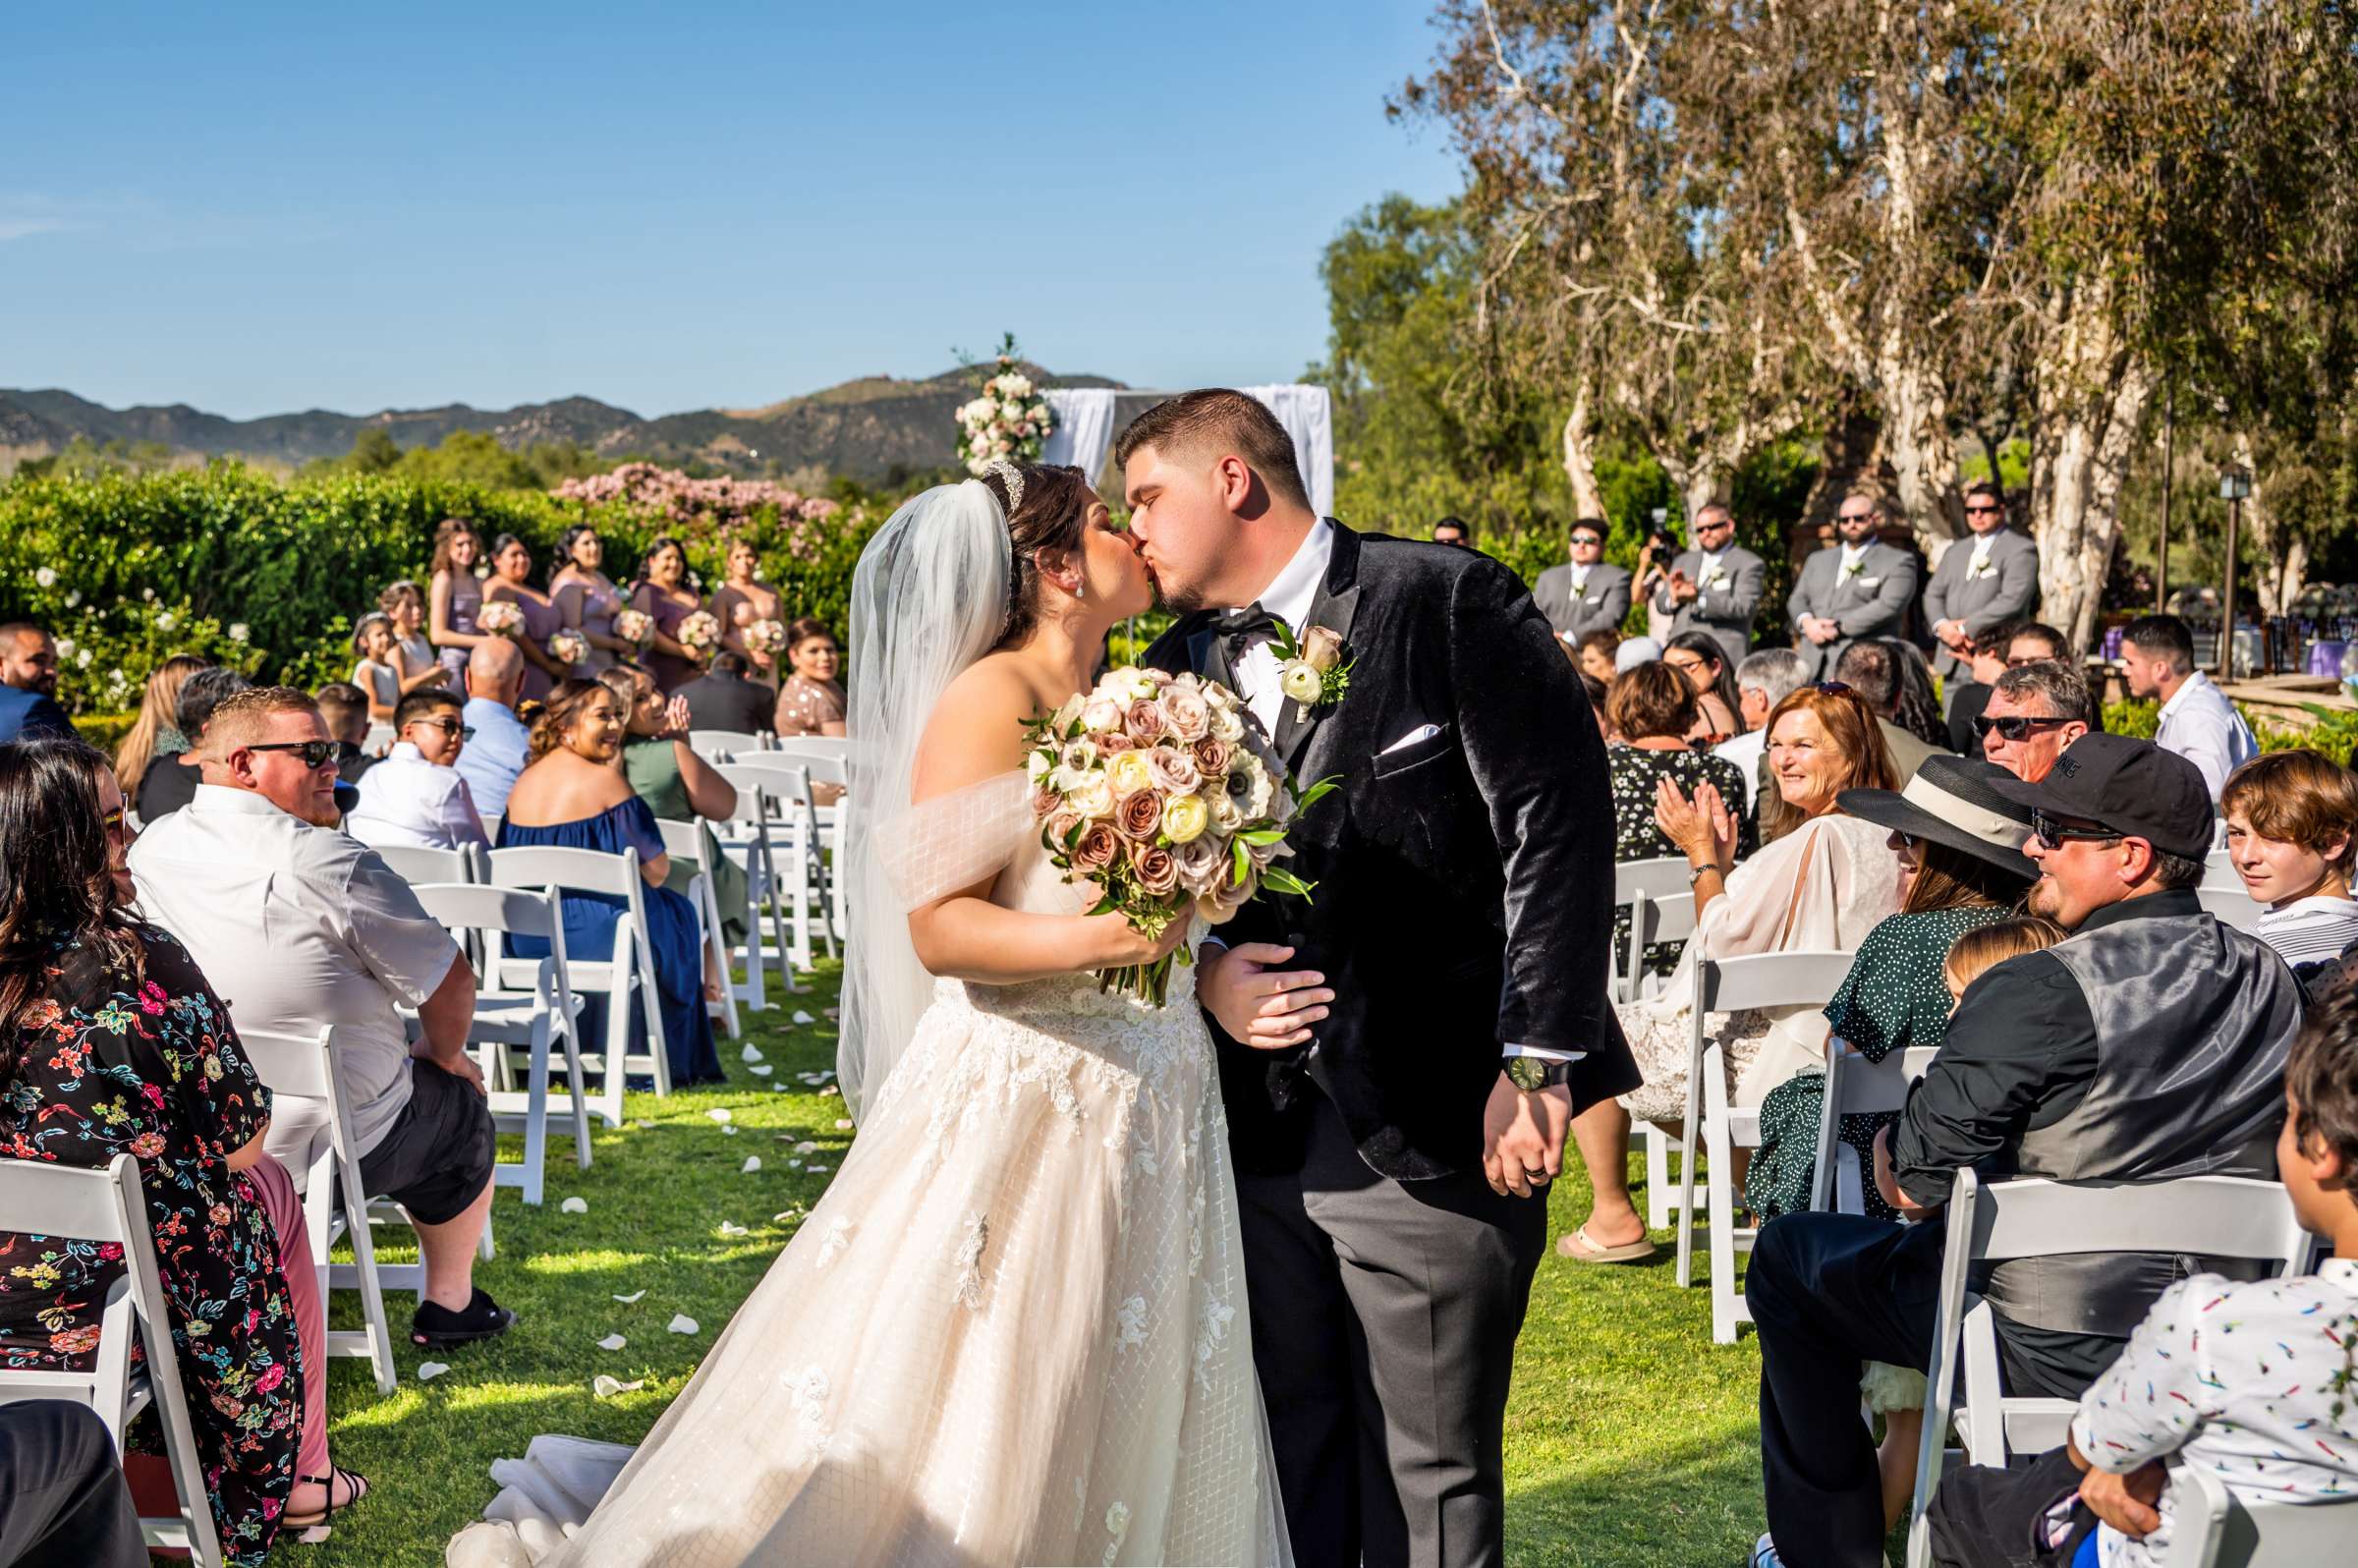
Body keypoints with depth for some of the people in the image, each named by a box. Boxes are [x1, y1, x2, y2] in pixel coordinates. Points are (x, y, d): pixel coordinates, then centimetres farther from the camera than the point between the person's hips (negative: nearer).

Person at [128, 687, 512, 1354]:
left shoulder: (148, 851, -5)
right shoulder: (330, 862, -24)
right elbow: (450, 981, -16)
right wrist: (445, 1055, 5)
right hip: (338, 1149, -6)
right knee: (461, 1106, 24)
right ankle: (449, 1307, 34)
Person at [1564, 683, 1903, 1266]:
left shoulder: (1816, 838, -23)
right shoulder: (1886, 836, 5)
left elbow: (1725, 946, -19)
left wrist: (1702, 852, -8)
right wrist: (1725, 859, 7)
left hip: (1778, 1057, -9)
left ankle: (1613, 1218, 13)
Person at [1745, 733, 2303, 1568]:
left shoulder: (2037, 992, -23)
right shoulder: (2271, 983, -1)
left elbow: (1914, 1184, -19)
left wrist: (1891, 1153, 4)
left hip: (2048, 1352, -7)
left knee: (1789, 1253, 15)